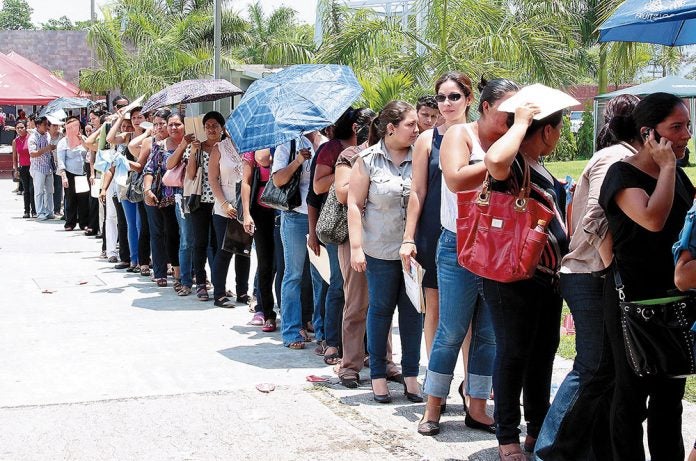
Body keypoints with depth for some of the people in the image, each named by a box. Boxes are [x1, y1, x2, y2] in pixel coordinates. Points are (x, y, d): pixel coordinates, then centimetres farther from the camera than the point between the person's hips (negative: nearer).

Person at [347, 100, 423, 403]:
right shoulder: (368, 160, -4)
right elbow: (355, 205, -4)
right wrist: (357, 247, -9)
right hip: (380, 250, -2)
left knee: (413, 310, 7)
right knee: (381, 309, 8)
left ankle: (411, 375, 18)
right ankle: (378, 375, 18)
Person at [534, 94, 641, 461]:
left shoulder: (623, 157, 16)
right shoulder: (616, 158, -13)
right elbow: (596, 221, -23)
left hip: (602, 278, 9)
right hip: (592, 279, -9)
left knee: (604, 368, 13)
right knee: (593, 368, -3)